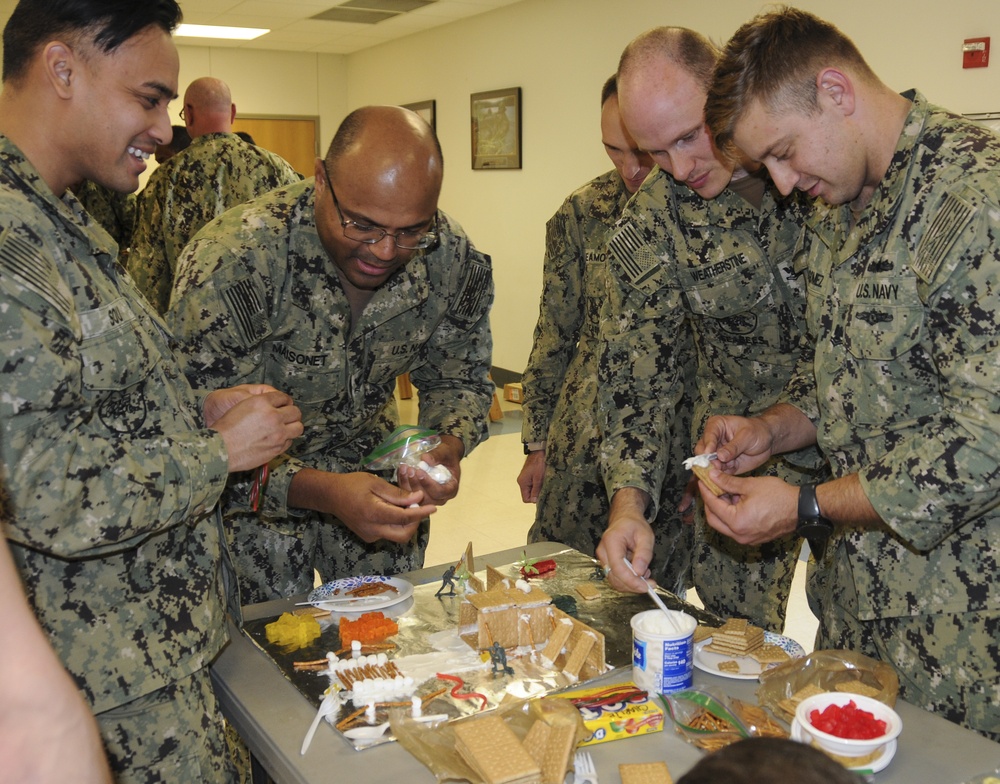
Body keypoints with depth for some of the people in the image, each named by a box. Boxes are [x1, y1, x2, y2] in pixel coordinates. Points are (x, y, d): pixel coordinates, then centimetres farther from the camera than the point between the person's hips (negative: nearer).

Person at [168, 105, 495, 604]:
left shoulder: (452, 259, -17)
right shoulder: (232, 263, -31)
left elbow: (458, 379, -2)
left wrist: (449, 446, -25)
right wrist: (323, 491, -43)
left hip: (370, 466, 4)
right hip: (258, 490, -3)